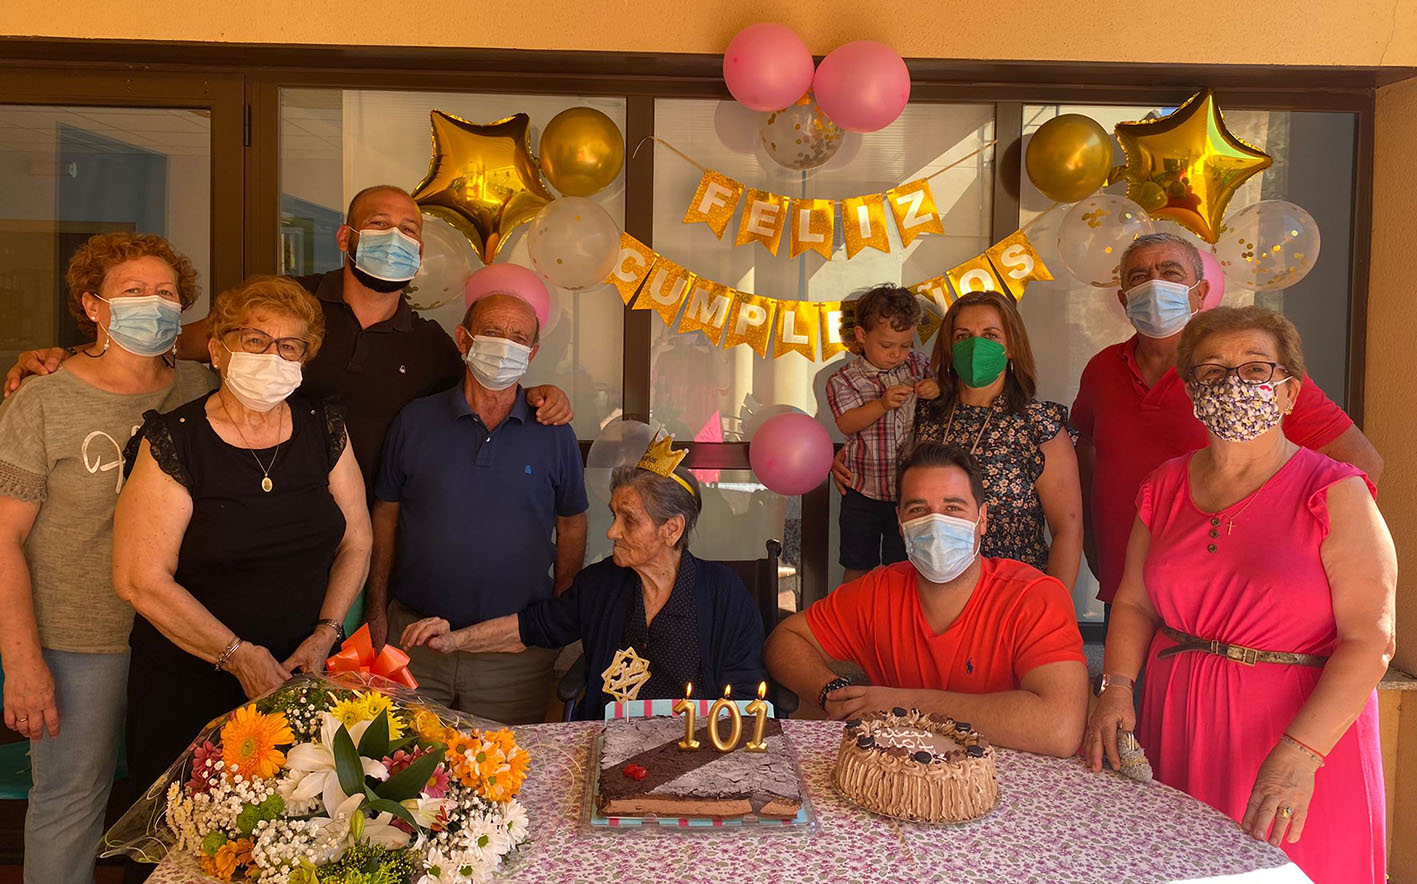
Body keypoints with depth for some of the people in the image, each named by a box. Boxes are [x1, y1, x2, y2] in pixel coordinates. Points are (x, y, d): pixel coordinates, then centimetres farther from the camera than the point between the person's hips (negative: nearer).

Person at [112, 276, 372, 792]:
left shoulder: (324, 430, 1)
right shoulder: (173, 443, -12)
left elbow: (356, 540, 5)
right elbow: (140, 581, -14)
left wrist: (325, 634, -6)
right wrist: (239, 656, -14)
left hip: (304, 676, 3)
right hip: (190, 689, -3)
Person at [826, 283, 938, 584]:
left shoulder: (917, 364, 1)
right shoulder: (844, 379, -8)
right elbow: (846, 424, -19)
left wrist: (936, 390, -12)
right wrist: (882, 404, -31)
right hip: (863, 491, -2)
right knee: (858, 568, 12)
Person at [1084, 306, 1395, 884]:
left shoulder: (1336, 495, -10)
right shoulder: (1166, 488, 5)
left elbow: (1369, 639, -16)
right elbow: (1133, 603, 10)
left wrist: (1299, 754, -24)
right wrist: (1115, 690, -5)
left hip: (1301, 736, -4)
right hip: (1178, 739, 4)